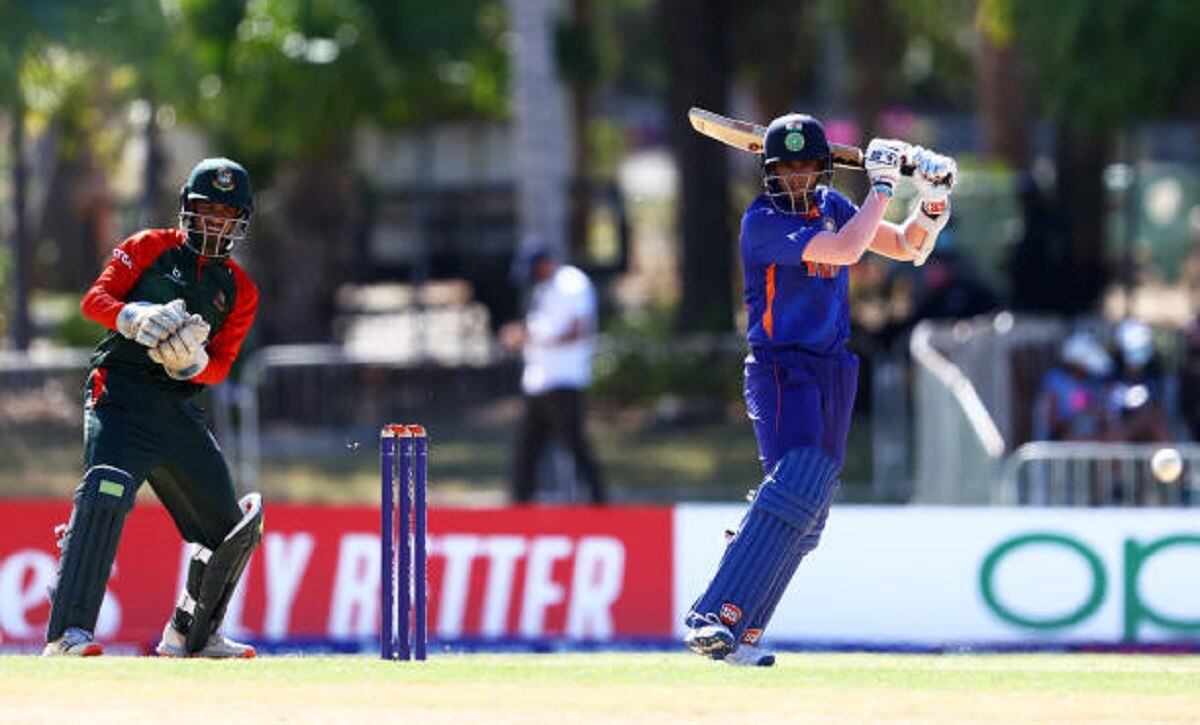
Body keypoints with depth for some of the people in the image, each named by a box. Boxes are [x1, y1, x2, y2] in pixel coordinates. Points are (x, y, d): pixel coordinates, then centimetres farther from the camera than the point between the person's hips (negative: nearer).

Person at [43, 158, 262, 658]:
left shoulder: (240, 292, 17)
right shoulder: (150, 249, 7)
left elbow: (219, 368, 8)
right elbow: (94, 300, -4)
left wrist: (191, 362, -16)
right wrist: (136, 318, -24)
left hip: (178, 408, 6)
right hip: (119, 393, -6)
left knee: (231, 530, 9)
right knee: (107, 492, -30)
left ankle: (190, 636, 30)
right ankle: (67, 632, -37)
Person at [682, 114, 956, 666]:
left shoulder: (831, 206, 11)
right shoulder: (763, 220, -13)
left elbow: (909, 247, 15)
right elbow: (845, 249, -24)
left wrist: (933, 202, -3)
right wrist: (882, 186, -16)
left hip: (832, 372, 8)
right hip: (781, 368, -8)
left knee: (805, 517, 5)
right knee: (796, 486, -26)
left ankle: (738, 635, 9)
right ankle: (714, 619, -33)